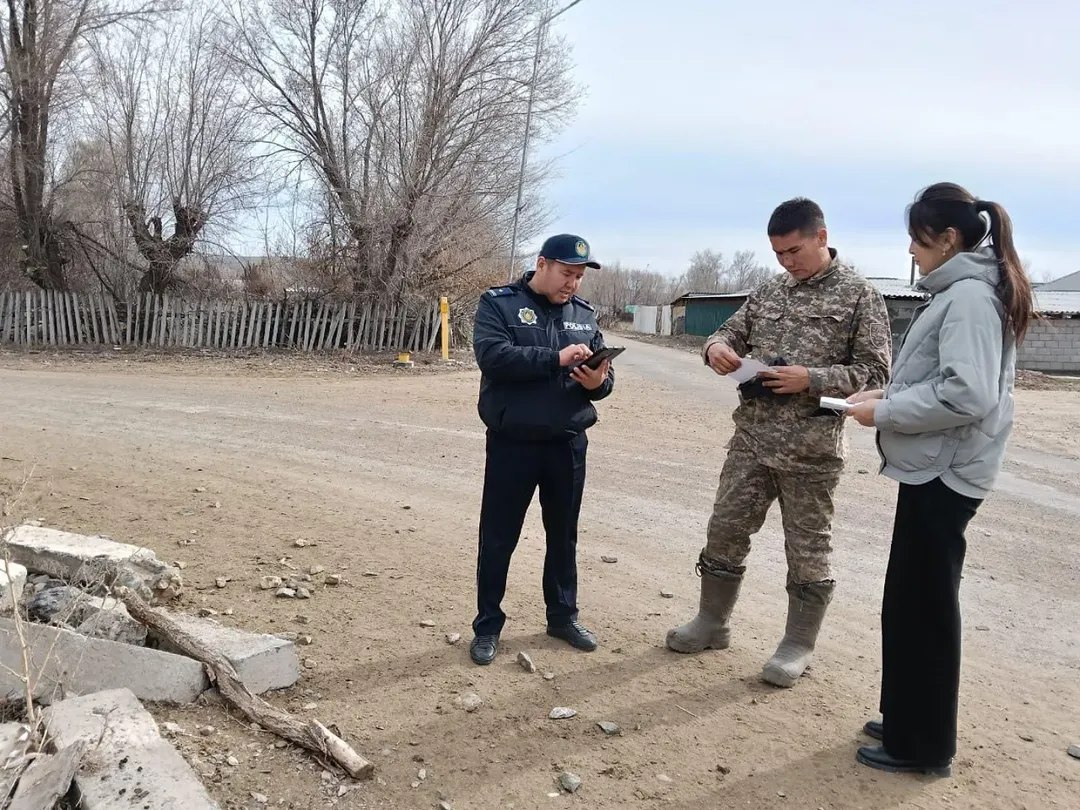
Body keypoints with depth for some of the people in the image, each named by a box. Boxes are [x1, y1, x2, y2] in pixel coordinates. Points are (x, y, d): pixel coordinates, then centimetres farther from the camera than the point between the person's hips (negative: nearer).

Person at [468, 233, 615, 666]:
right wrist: (556, 358, -26)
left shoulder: (585, 314, 8)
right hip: (512, 443, -4)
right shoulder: (499, 303, -5)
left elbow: (603, 374, 10)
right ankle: (488, 625, 20)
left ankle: (563, 615, 32)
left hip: (568, 443, 4)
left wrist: (599, 381, -14)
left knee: (564, 534, 16)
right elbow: (492, 355, -21)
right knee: (498, 537, 5)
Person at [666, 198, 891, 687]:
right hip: (751, 439, 5)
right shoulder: (769, 293, 11)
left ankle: (798, 646, 22)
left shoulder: (859, 295, -4)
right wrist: (717, 346, -8)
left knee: (807, 549, 7)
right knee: (725, 531, 11)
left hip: (810, 448, -5)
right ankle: (712, 622, 28)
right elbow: (732, 331, 17)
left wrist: (811, 378, -20)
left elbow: (874, 372, -7)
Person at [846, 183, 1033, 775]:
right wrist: (888, 394, 6)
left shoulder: (970, 296, -17)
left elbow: (967, 395, -26)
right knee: (910, 602, 18)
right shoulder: (961, 291, 14)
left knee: (923, 608, 0)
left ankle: (923, 744, 14)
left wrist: (884, 413, -17)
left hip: (943, 473, -10)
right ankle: (907, 720, 31)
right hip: (932, 468, 10)